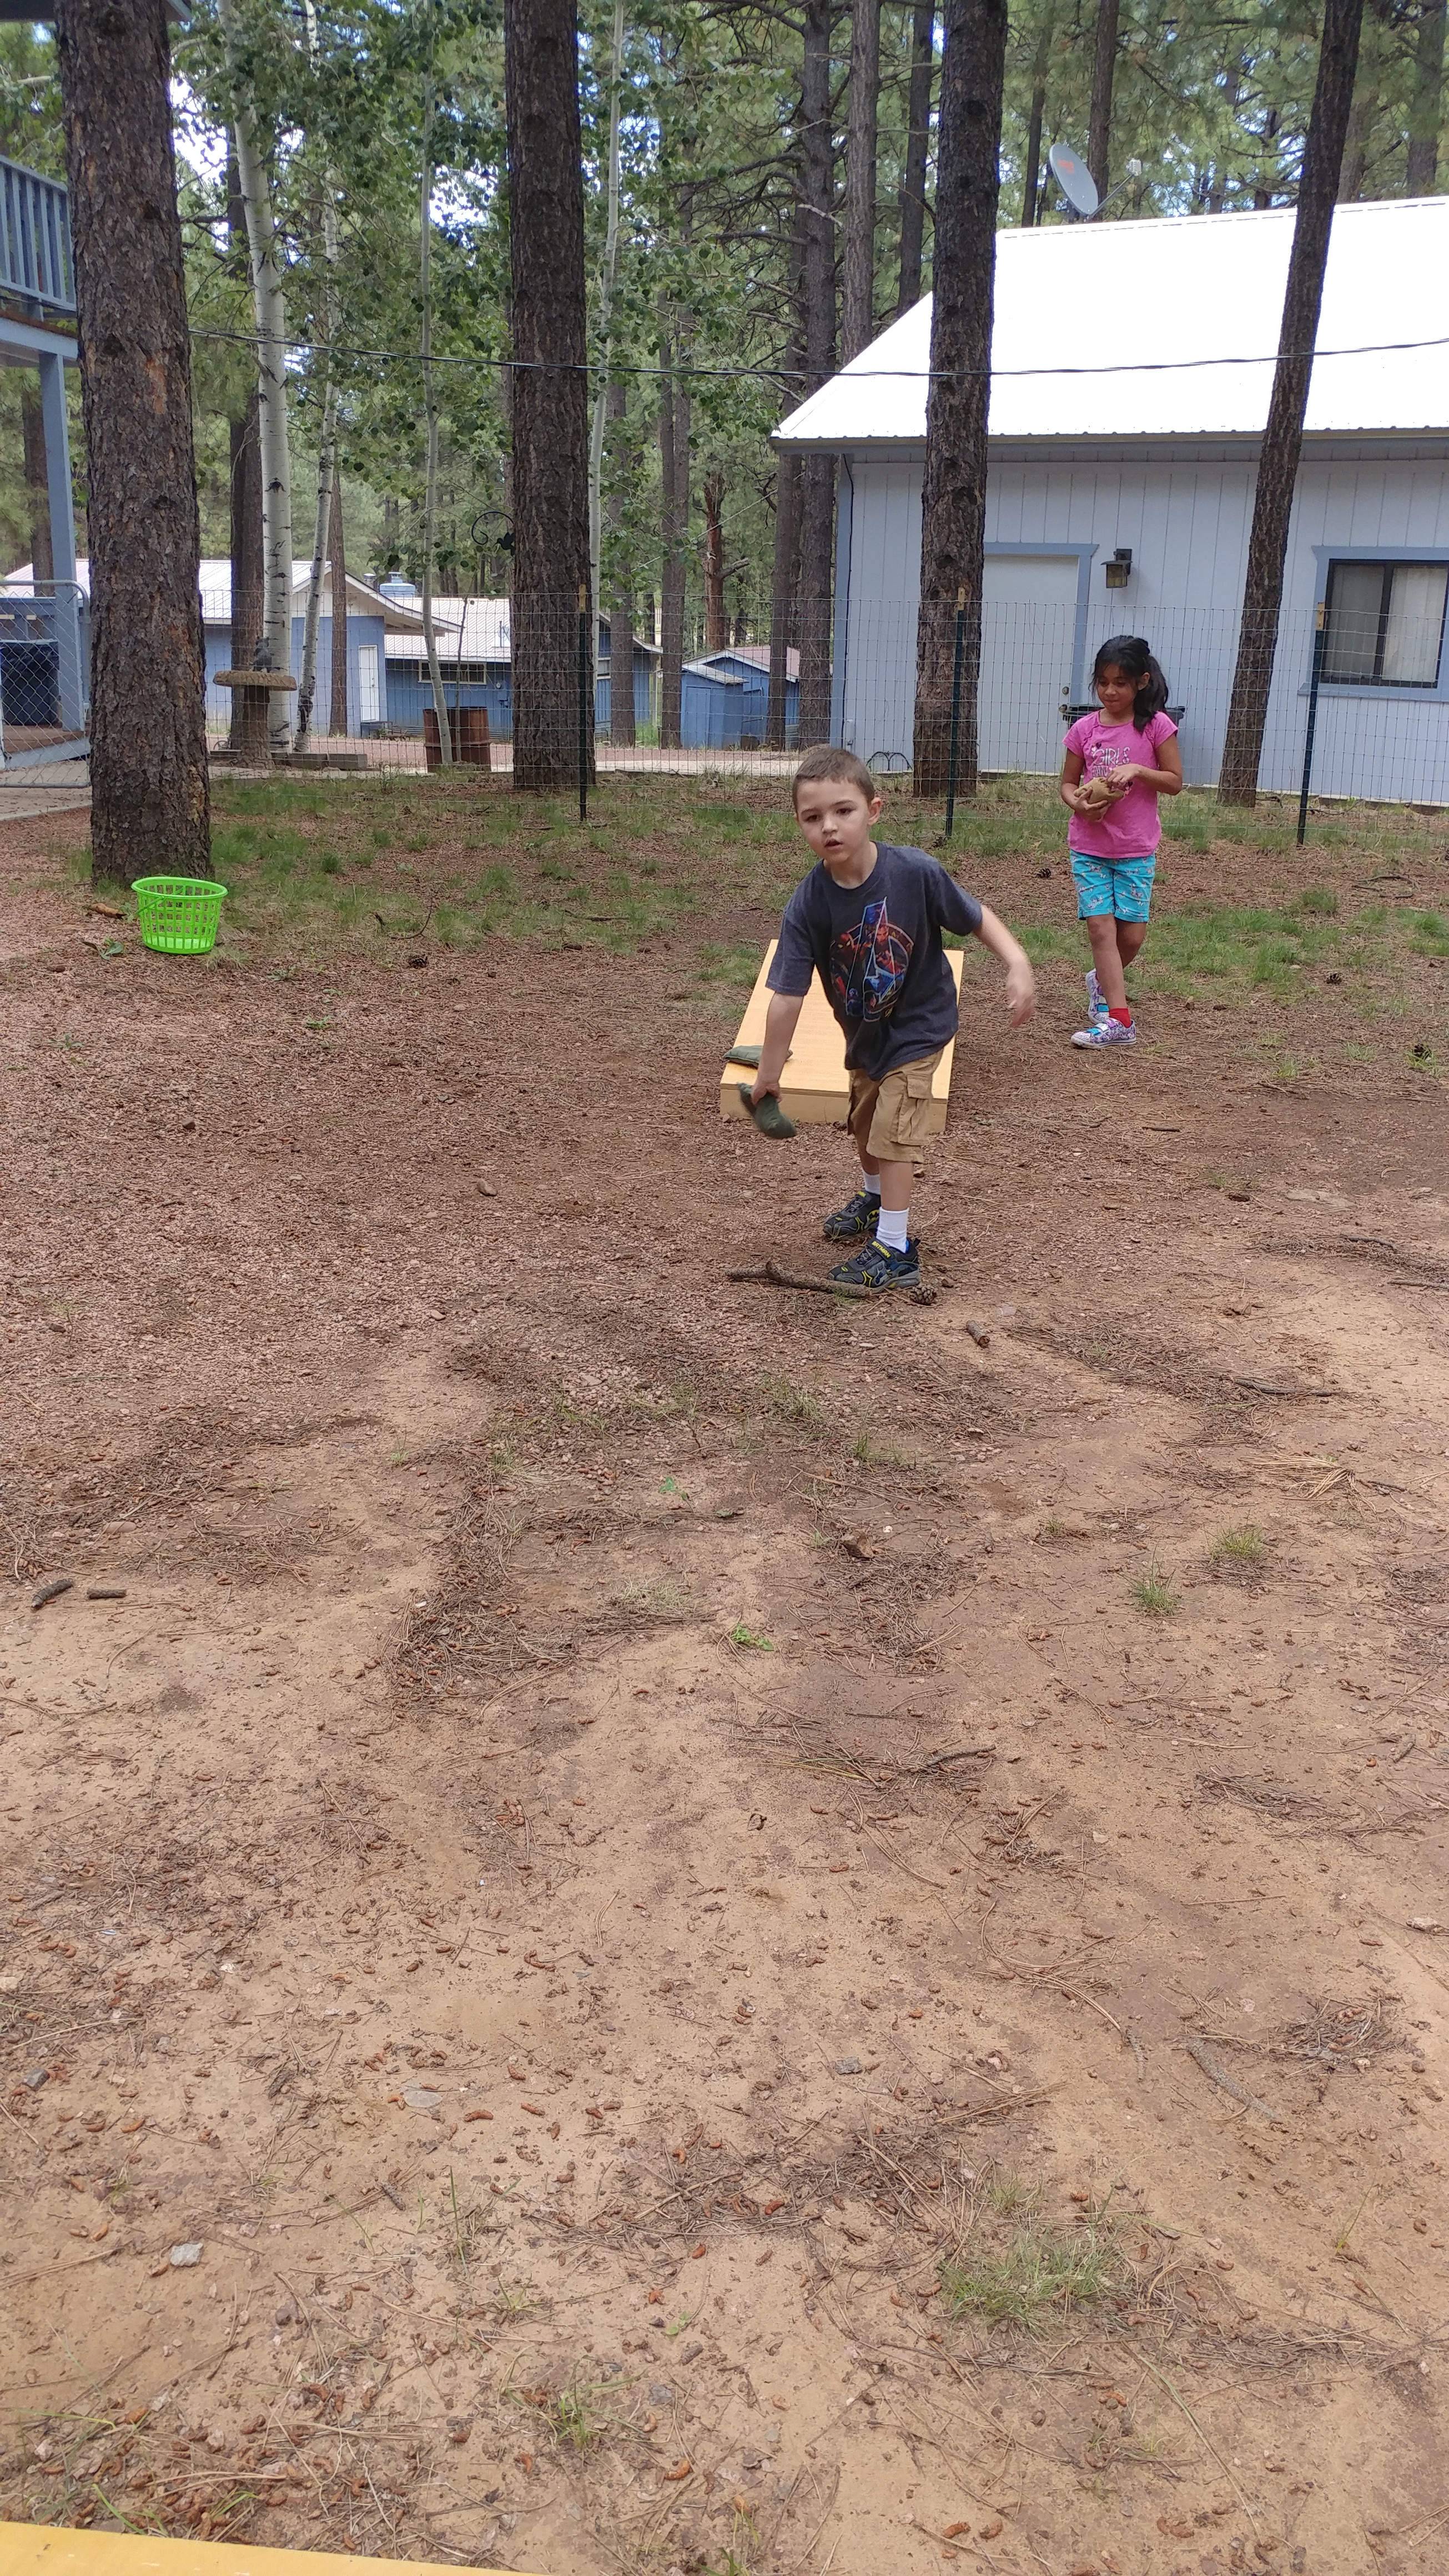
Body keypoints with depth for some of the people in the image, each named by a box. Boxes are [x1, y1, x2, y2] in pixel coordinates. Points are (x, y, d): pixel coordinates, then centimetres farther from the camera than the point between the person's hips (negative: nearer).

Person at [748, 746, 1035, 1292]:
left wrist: (1017, 965, -27)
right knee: (865, 1122, 25)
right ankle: (874, 1200, 53)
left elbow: (975, 917, -13)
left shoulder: (915, 872, -29)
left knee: (894, 1128, -10)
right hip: (863, 1031, 4)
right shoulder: (808, 905, -26)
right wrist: (769, 1074, -19)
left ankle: (895, 1249, 1)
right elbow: (787, 994, -24)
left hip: (918, 1023, -4)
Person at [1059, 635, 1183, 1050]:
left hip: (1136, 849, -1)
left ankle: (1101, 981, 33)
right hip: (1089, 847, 1)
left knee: (1132, 934, 2)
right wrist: (1079, 804, -15)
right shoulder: (1085, 729, 0)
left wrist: (1138, 770, -20)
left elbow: (1175, 782, -3)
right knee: (1101, 927, -7)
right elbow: (1067, 783, 7)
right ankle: (1118, 1020, -7)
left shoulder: (1155, 726, -6)